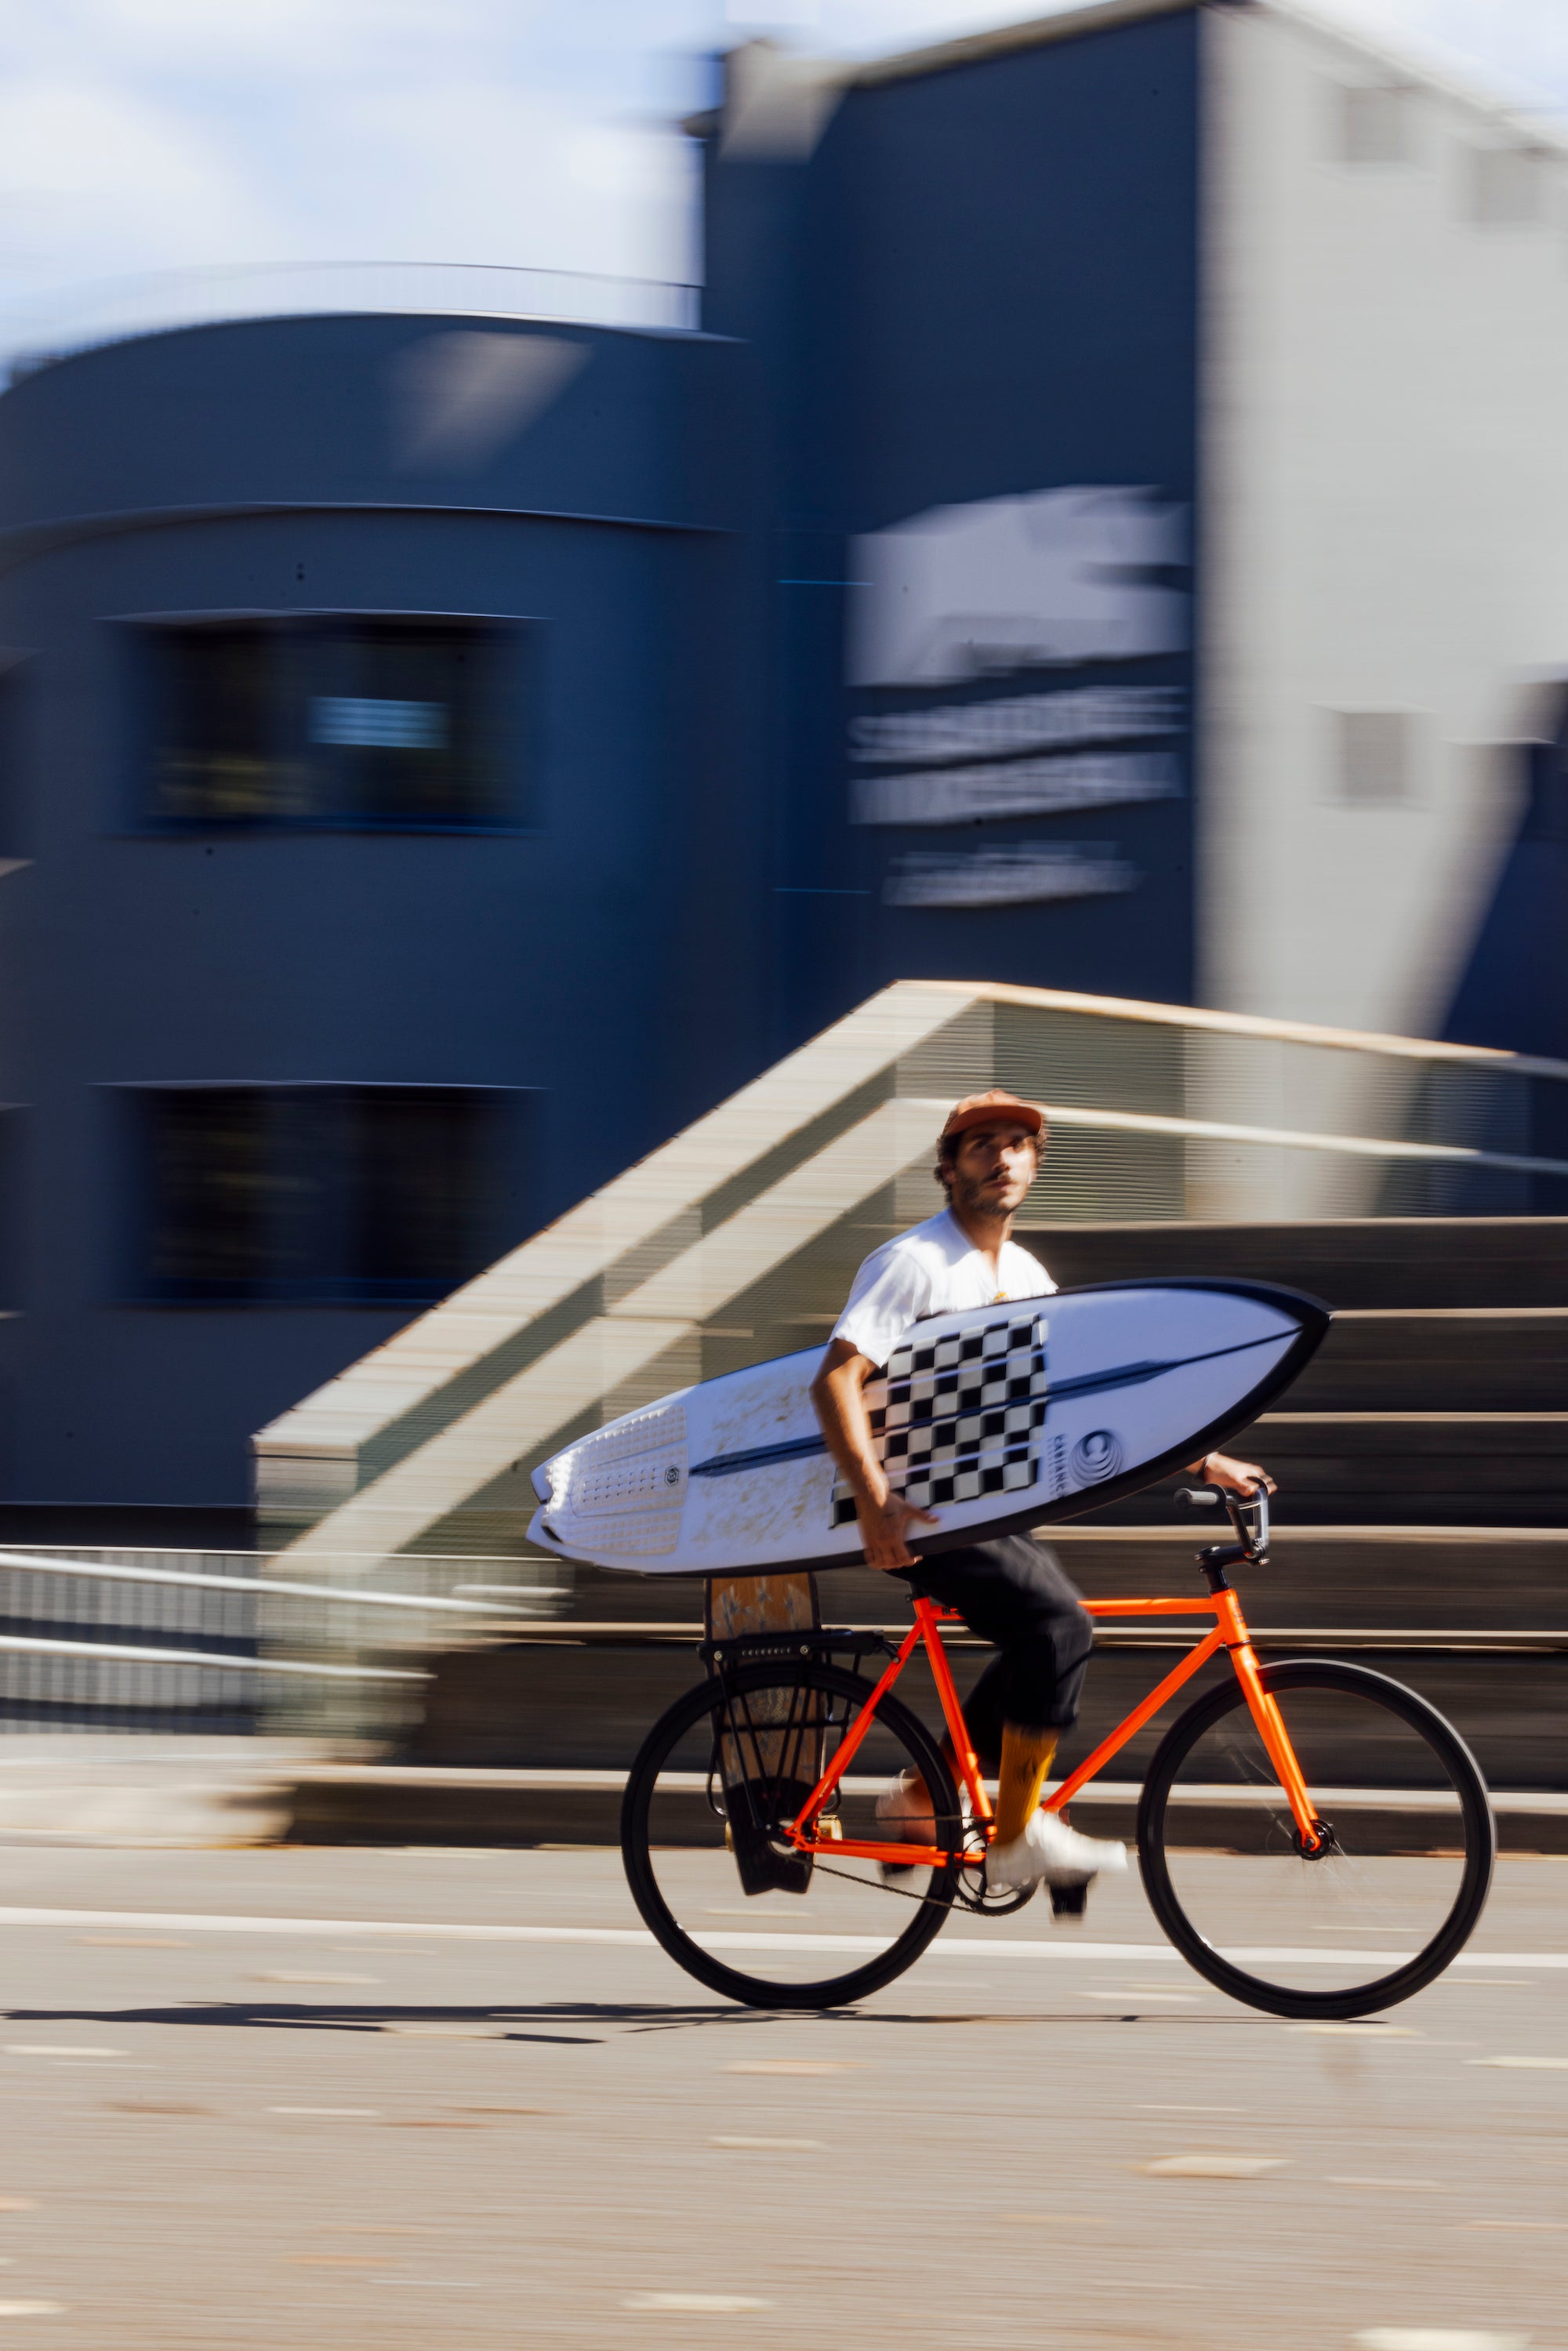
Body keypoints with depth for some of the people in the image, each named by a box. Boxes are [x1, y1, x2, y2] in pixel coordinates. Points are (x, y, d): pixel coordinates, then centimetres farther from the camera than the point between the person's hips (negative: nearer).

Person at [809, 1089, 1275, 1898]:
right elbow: (834, 1381, -21)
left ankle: (923, 1795, 11)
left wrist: (1200, 1462, 8)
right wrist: (876, 1502, -32)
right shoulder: (915, 1262, -13)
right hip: (917, 1511, -8)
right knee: (1059, 1624, -22)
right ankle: (1019, 1838, -17)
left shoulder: (1024, 1277, 13)